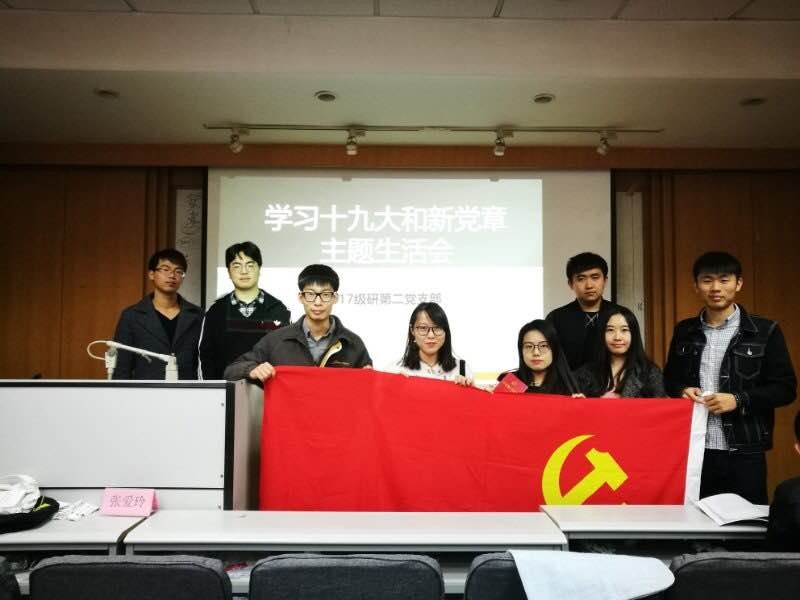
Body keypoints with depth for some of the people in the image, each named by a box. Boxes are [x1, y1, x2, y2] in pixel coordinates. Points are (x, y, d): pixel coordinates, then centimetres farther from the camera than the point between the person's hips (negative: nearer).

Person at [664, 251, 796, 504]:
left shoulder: (764, 331, -3)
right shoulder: (684, 331, 7)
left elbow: (785, 388, -3)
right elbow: (670, 379, 16)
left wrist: (739, 400, -16)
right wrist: (682, 391, -6)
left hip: (744, 453, -3)